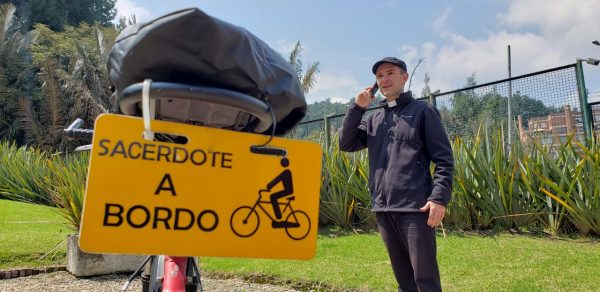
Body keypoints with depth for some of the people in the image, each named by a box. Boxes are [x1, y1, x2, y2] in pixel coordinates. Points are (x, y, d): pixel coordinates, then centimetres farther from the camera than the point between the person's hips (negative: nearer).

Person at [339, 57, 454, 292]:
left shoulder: (422, 111, 2)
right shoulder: (374, 119, 17)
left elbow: (444, 159, -4)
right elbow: (346, 144, 10)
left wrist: (439, 198, -15)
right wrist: (357, 107, 4)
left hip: (415, 208, -5)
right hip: (383, 210, 5)